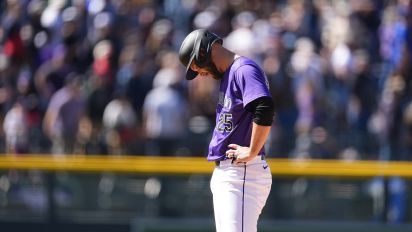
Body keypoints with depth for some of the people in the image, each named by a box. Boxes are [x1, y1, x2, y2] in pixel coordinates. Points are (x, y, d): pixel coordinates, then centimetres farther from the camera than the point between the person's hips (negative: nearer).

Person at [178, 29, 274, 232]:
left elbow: (265, 108, -27)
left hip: (242, 173, -11)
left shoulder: (244, 69, -12)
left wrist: (252, 152, -21)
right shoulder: (228, 75, 20)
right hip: (224, 175, 11)